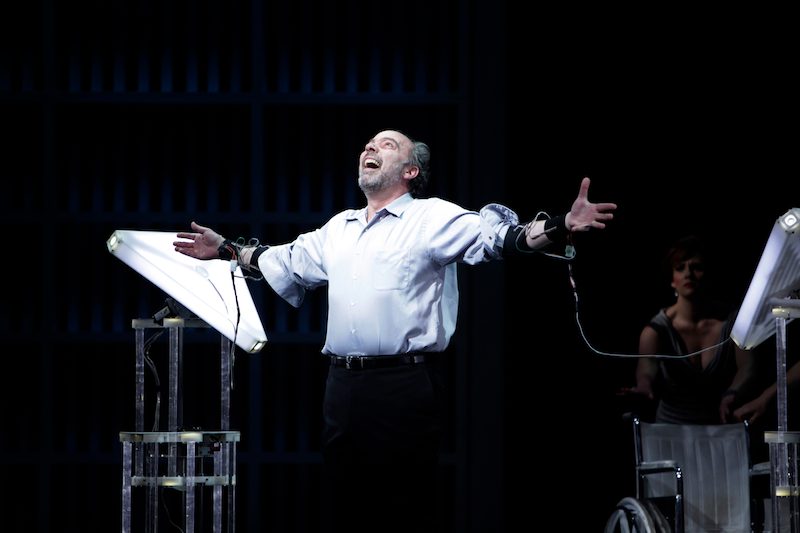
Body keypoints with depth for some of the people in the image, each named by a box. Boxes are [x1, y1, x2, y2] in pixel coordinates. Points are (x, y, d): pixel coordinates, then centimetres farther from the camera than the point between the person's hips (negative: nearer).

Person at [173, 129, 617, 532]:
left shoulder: (433, 218, -1)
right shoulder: (338, 228, 19)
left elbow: (495, 237, -14)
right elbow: (286, 262, 35)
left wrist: (560, 229, -30)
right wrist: (227, 250, 35)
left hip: (403, 386, -6)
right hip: (342, 383, 6)